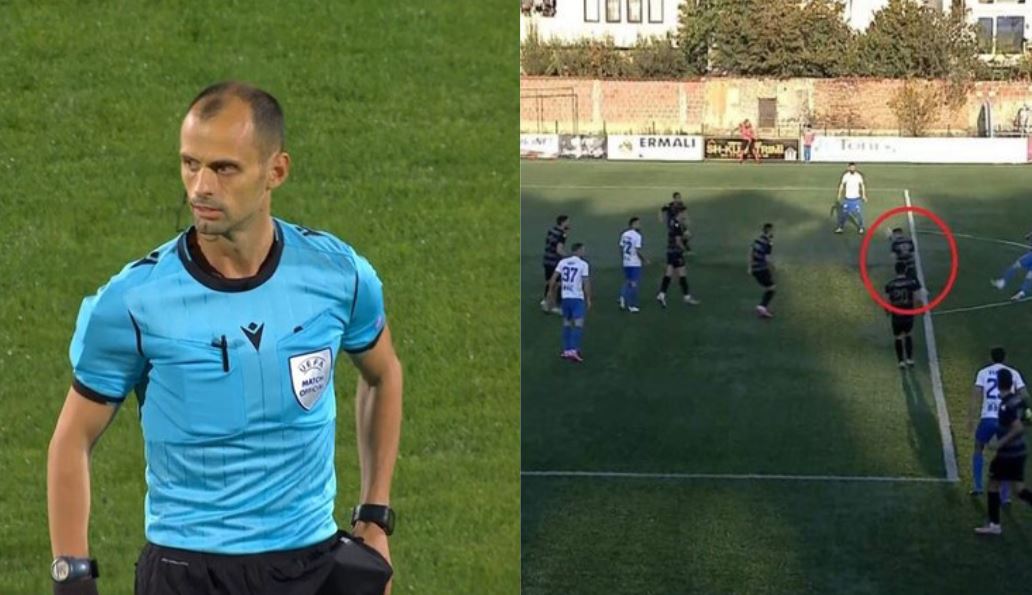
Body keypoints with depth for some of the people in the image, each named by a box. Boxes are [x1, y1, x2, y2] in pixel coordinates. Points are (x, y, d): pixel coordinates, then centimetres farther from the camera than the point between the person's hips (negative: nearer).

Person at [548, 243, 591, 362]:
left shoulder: (563, 262, 6)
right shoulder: (583, 264, -6)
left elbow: (553, 278, 2)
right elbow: (586, 283, -7)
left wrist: (551, 292, 13)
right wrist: (588, 299, -1)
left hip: (565, 297, 5)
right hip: (577, 298, -5)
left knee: (567, 324, 15)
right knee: (578, 324, -7)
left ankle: (567, 350, 17)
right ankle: (574, 350, -20)